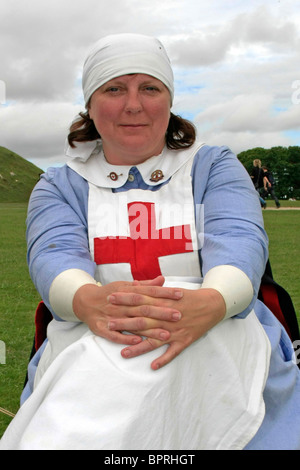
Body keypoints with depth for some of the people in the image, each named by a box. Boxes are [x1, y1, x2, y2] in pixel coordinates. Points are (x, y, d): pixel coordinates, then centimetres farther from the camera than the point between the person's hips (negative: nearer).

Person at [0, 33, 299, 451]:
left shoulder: (215, 167, 14)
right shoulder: (59, 186, 15)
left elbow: (238, 240, -6)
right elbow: (55, 253, -5)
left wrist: (211, 302, -32)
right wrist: (88, 300, -32)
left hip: (220, 337, 0)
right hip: (85, 347, 1)